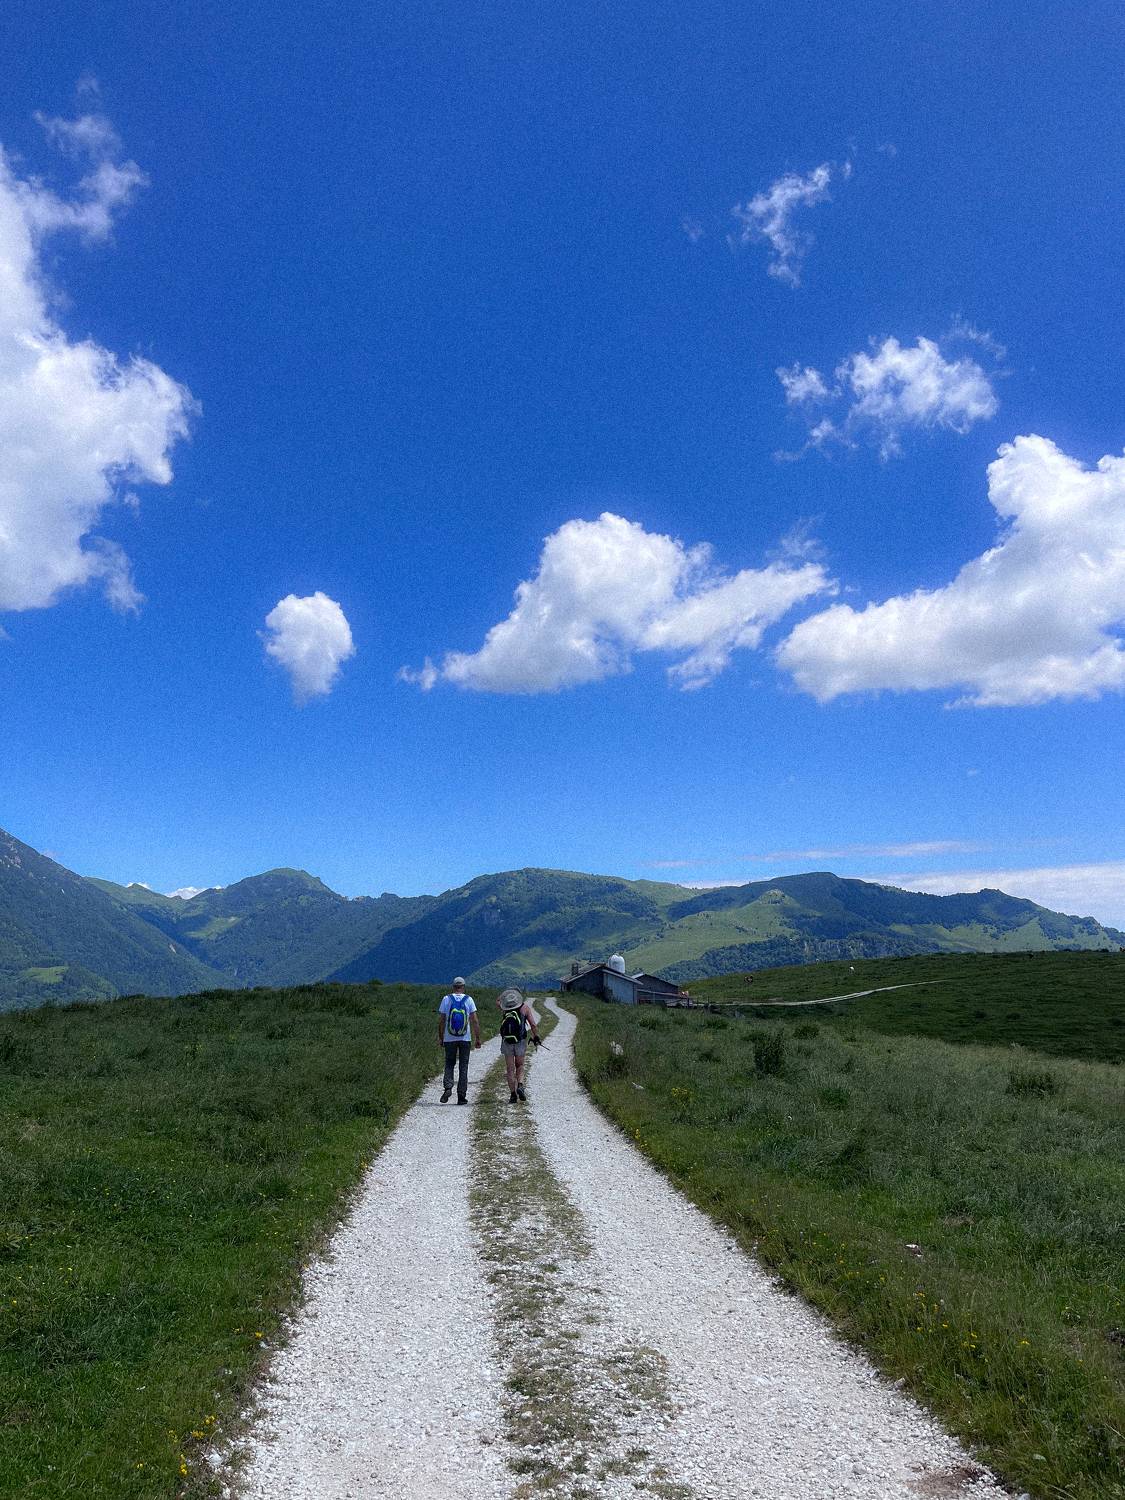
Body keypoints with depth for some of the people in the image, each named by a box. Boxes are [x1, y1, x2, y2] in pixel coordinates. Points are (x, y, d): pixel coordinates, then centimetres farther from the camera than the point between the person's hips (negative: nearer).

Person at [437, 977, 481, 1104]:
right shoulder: (469, 1000, -2)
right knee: (463, 1066, 7)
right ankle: (462, 1095, 5)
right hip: (465, 1039, 0)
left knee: (449, 1064, 13)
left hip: (449, 1039, 0)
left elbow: (441, 1021, 0)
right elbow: (475, 1021, -4)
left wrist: (440, 1037, 9)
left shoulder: (446, 999, -1)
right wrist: (477, 1038, 1)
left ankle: (447, 1087, -9)